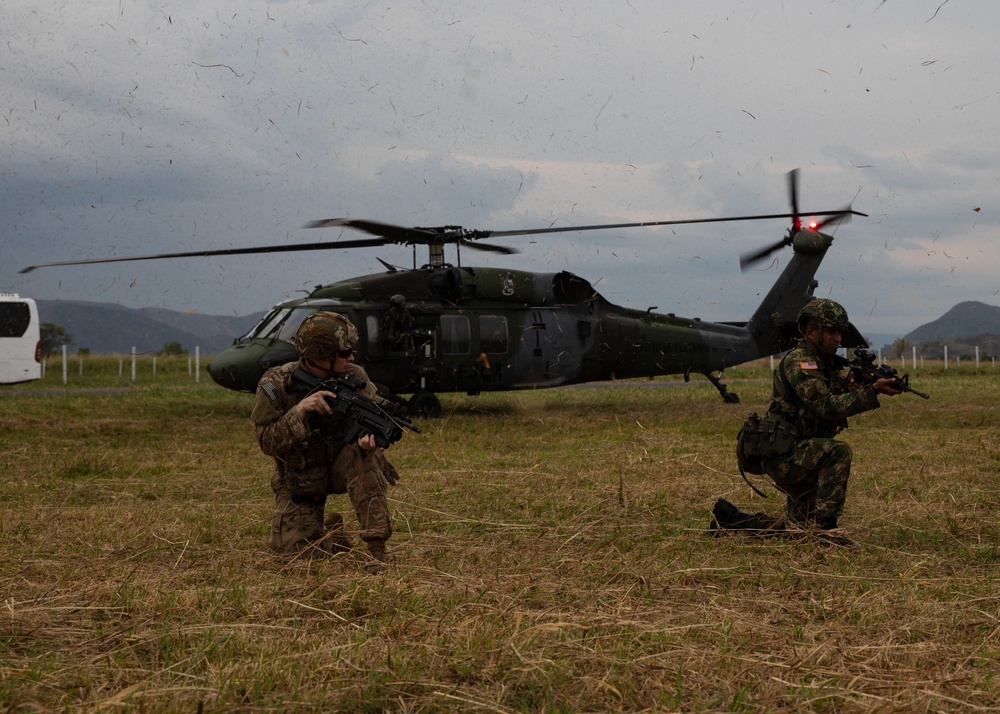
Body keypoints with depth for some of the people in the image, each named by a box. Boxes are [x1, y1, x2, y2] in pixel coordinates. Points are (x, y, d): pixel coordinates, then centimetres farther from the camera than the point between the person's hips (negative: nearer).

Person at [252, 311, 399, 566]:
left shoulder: (353, 376, -13)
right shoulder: (275, 385, -18)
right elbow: (267, 442, -19)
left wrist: (371, 434, -30)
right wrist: (300, 410, -35)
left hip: (342, 467, 1)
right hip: (299, 480, -1)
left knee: (361, 455, -33)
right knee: (298, 549, -12)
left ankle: (377, 548, -28)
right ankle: (330, 531, 23)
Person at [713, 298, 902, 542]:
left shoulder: (827, 363, 13)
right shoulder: (797, 362, -17)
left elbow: (836, 405, 8)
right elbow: (825, 407, -28)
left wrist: (850, 389, -13)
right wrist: (873, 391, -33)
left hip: (801, 455, 10)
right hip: (784, 453, -10)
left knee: (798, 528, 14)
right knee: (839, 451, -32)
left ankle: (731, 518, 27)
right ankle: (825, 526, -26)